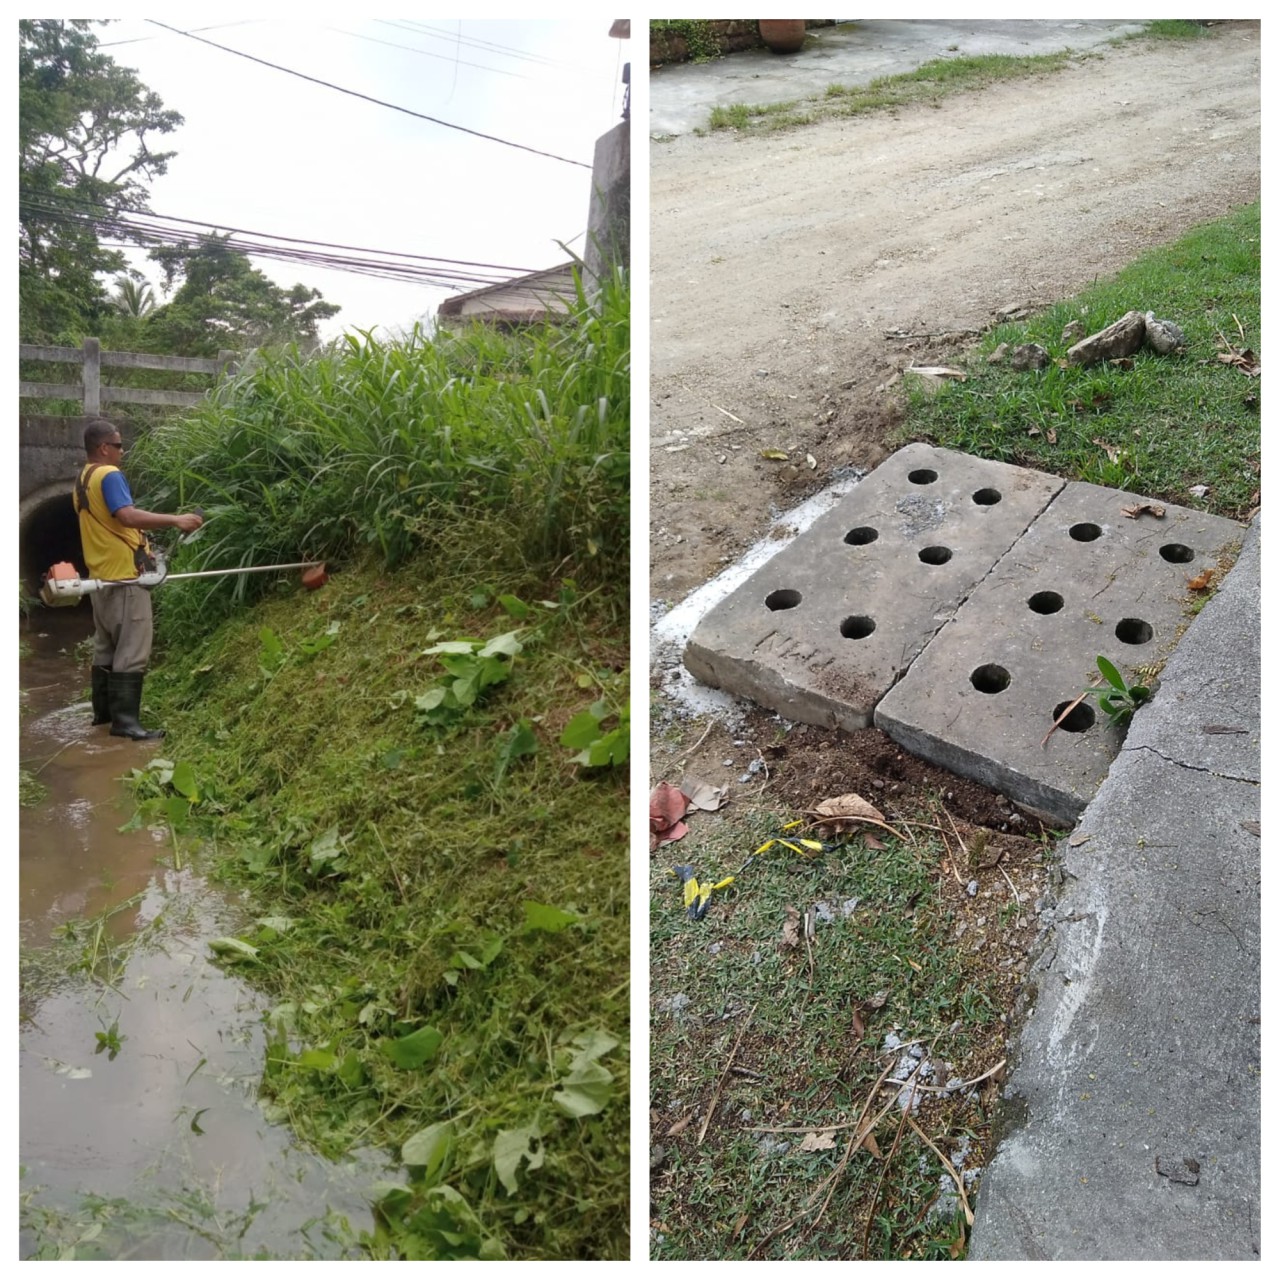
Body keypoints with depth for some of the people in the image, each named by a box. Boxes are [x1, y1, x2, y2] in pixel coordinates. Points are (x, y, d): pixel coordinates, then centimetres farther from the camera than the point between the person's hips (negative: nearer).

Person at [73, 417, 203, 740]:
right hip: (124, 576, -10)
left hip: (102, 574, 10)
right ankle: (124, 721, -10)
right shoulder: (109, 475, -14)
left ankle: (103, 711, 24)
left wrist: (137, 548, 20)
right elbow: (128, 516, -29)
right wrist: (176, 520, -31)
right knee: (131, 651, -9)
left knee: (106, 647, 16)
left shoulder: (82, 480, 16)